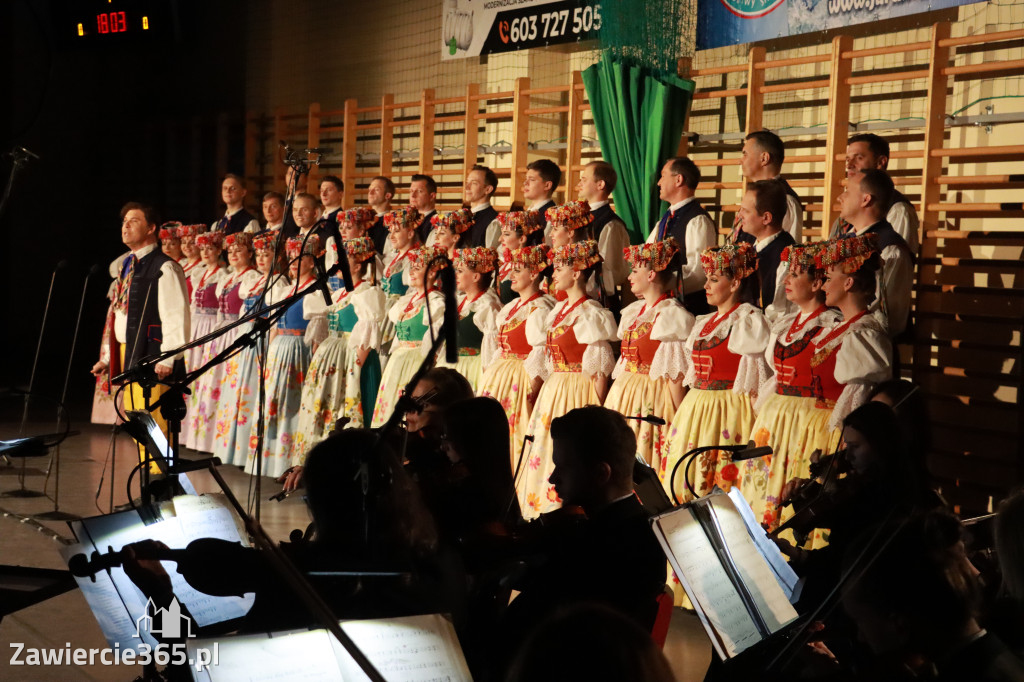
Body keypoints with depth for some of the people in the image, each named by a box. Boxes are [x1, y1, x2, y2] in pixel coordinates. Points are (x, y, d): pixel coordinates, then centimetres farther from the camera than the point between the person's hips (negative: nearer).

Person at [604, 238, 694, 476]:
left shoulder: (671, 315, -10)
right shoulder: (633, 312, 16)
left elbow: (676, 375, -14)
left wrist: (679, 420, -16)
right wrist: (616, 401, 13)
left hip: (652, 399, -8)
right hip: (624, 392, 8)